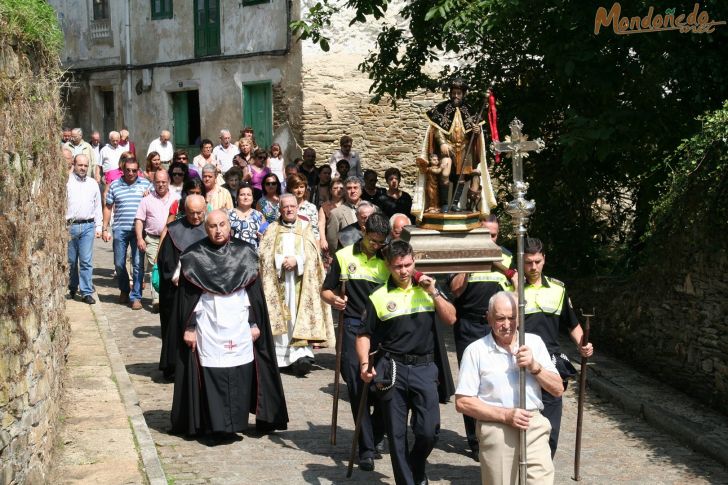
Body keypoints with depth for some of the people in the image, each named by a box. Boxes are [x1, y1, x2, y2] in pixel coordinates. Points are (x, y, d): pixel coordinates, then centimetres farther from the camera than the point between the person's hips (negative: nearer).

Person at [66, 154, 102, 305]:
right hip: (70, 226, -1)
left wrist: (98, 227, 11)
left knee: (86, 261, -4)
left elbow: (98, 206, 17)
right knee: (71, 260, 7)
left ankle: (86, 292, -2)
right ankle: (72, 288, 25)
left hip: (88, 226, 2)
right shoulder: (67, 181, 2)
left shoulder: (93, 184, 14)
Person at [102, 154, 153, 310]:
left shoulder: (146, 184, 5)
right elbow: (108, 207, 12)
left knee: (138, 264, -3)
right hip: (120, 229, 1)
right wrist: (105, 229, 7)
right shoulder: (114, 185, 8)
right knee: (119, 264, 8)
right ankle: (124, 290, 32)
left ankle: (136, 297, 4)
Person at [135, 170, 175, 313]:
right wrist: (139, 238, -6)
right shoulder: (147, 200, 6)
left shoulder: (175, 199, 10)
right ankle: (156, 300, -9)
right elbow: (139, 220, 4)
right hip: (153, 240, -1)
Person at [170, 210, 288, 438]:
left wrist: (255, 323, 4)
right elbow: (186, 294, 3)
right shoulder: (194, 257, 1)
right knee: (212, 377, -4)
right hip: (208, 329, -1)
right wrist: (188, 327, -1)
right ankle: (217, 426, 2)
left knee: (241, 376, 0)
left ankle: (236, 421, 13)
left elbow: (254, 291, 9)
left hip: (240, 328, 2)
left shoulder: (244, 253, 6)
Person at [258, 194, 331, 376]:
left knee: (298, 314, -8)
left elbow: (312, 253, 2)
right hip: (278, 281, 1)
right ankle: (279, 355, 0)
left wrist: (296, 260, -14)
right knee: (279, 316, -3)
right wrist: (281, 261, -13)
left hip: (299, 281, 0)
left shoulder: (305, 228, 12)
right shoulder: (272, 229, 12)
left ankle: (300, 354, -15)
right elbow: (264, 253, 1)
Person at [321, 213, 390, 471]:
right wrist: (333, 299, -14)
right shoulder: (344, 257, 5)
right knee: (358, 389, -2)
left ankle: (375, 436, 22)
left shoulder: (387, 261, 11)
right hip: (353, 327, -1)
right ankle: (367, 448, 5)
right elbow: (326, 290, 8)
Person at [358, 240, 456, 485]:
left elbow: (450, 319, 4)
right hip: (393, 370, -1)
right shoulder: (379, 297, 1)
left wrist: (433, 292, -6)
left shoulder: (426, 288, 9)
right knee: (396, 434, 4)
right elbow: (364, 335, 4)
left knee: (429, 431, -5)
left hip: (425, 368, 1)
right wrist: (365, 364, -12)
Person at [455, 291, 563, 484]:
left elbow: (558, 389, 8)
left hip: (535, 427, 2)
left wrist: (534, 366, -9)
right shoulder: (476, 351, -1)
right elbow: (462, 402, -4)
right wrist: (505, 415, -13)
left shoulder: (534, 342, 9)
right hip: (496, 430, -2)